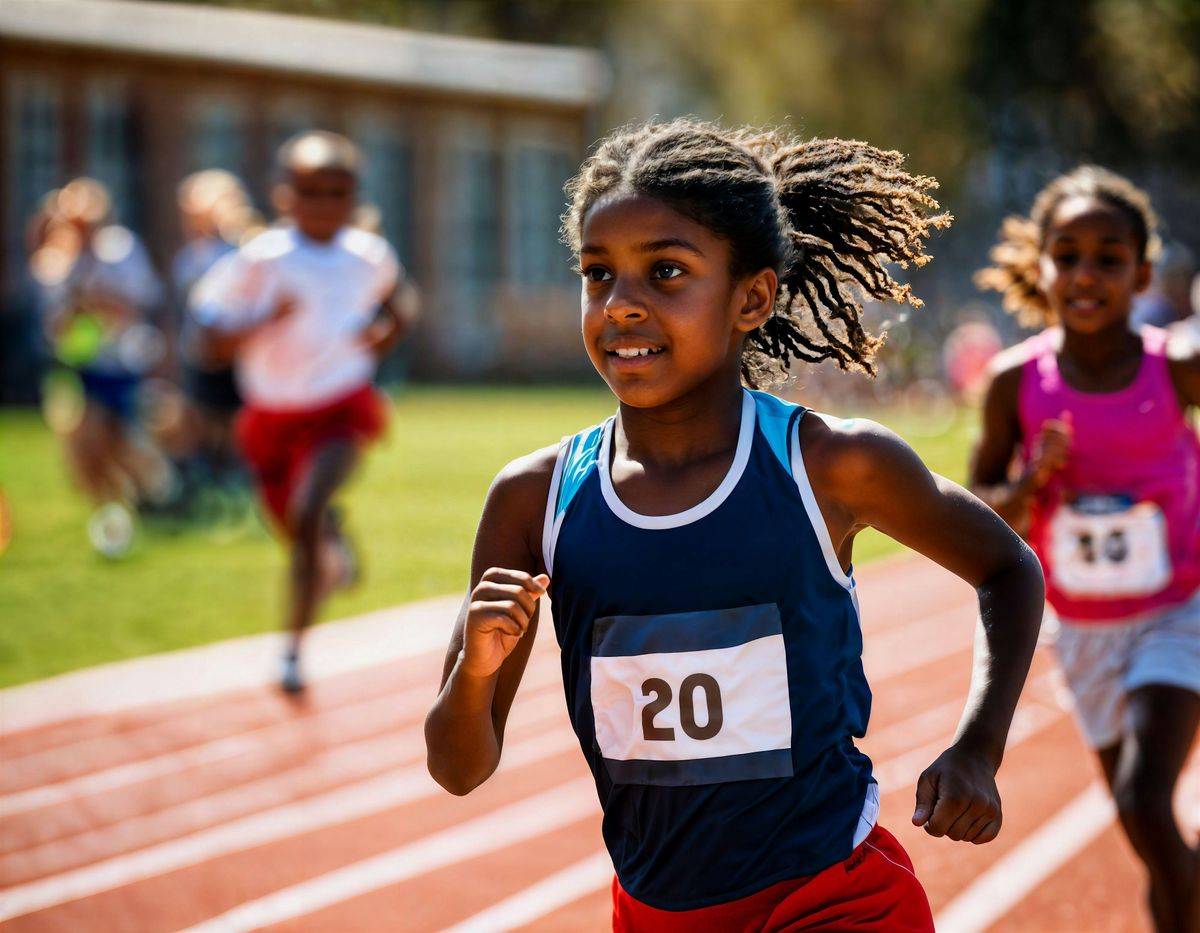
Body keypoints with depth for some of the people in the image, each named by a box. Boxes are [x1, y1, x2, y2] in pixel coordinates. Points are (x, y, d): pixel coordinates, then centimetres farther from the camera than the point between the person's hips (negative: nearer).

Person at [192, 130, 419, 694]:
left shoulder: (370, 256, -5)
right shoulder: (260, 261, -13)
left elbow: (399, 295, 19)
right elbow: (216, 342, -14)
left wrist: (388, 331, -3)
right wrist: (266, 321, -31)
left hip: (341, 408, -1)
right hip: (272, 412, 1)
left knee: (307, 513, -24)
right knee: (296, 531, 13)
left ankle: (293, 648, -13)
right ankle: (333, 546, 54)